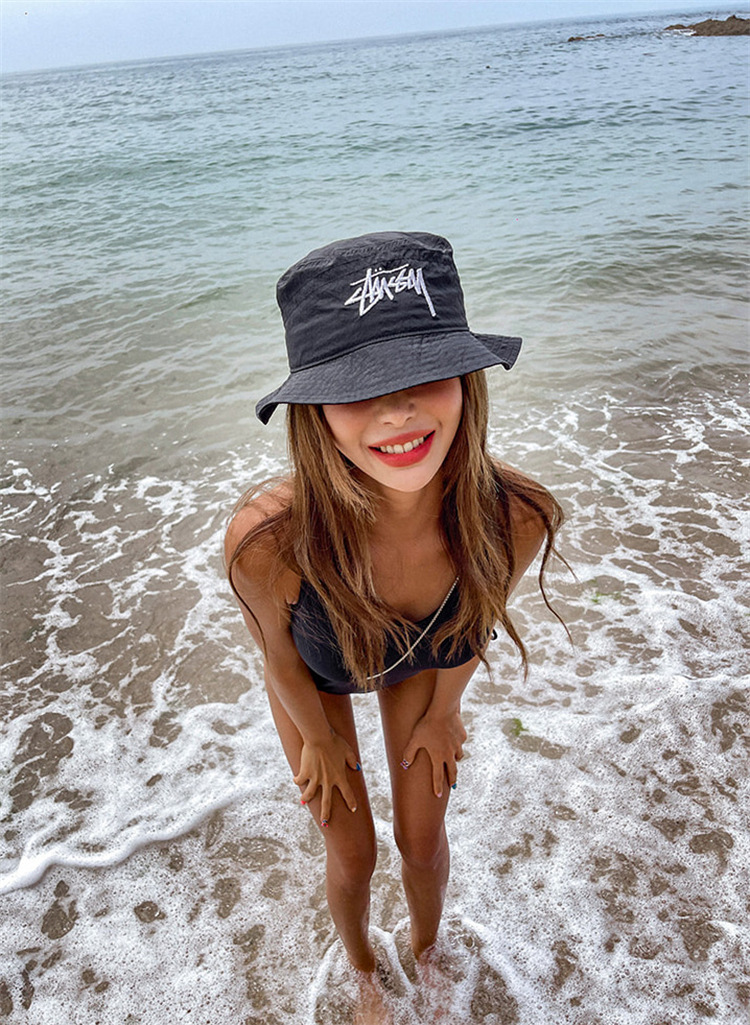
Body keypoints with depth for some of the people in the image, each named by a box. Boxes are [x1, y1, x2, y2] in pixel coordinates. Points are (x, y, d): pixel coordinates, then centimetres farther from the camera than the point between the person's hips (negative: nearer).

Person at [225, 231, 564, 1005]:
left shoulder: (517, 519, -37)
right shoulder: (267, 540, -44)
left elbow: (480, 616, -13)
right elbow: (279, 654, -20)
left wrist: (442, 711, 4)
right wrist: (321, 739, -1)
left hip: (422, 664, 2)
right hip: (317, 677, -1)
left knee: (423, 839, 20)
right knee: (352, 856, 17)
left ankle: (426, 954, 58)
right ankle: (362, 971, 56)